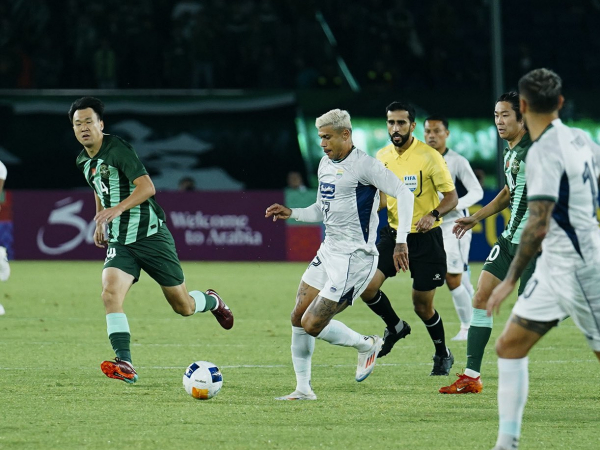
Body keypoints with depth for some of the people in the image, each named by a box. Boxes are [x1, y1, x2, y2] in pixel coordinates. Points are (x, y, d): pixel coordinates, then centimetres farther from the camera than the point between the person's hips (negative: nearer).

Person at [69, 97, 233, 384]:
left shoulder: (117, 150, -16)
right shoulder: (84, 161, 9)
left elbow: (147, 187, -25)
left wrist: (119, 208, -38)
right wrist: (100, 223, 29)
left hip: (151, 236, -6)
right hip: (120, 243, 6)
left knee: (183, 306, 4)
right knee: (110, 293, -22)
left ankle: (212, 302, 40)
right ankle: (125, 365, -26)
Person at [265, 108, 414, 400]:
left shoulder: (363, 165, -14)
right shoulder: (325, 164, 13)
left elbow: (404, 194, -18)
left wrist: (401, 241, -24)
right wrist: (290, 213, 7)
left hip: (354, 256, -9)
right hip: (328, 251, 9)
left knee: (313, 325, -12)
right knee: (298, 319, 6)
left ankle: (366, 345, 12)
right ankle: (303, 389, 15)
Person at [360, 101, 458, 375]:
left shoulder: (429, 156, -12)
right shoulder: (382, 157, 4)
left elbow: (452, 197, -11)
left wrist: (433, 214, -29)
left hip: (426, 238, -5)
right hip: (393, 234, 5)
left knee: (423, 306, 0)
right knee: (367, 286, -13)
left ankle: (443, 355, 25)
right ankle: (395, 327, 15)